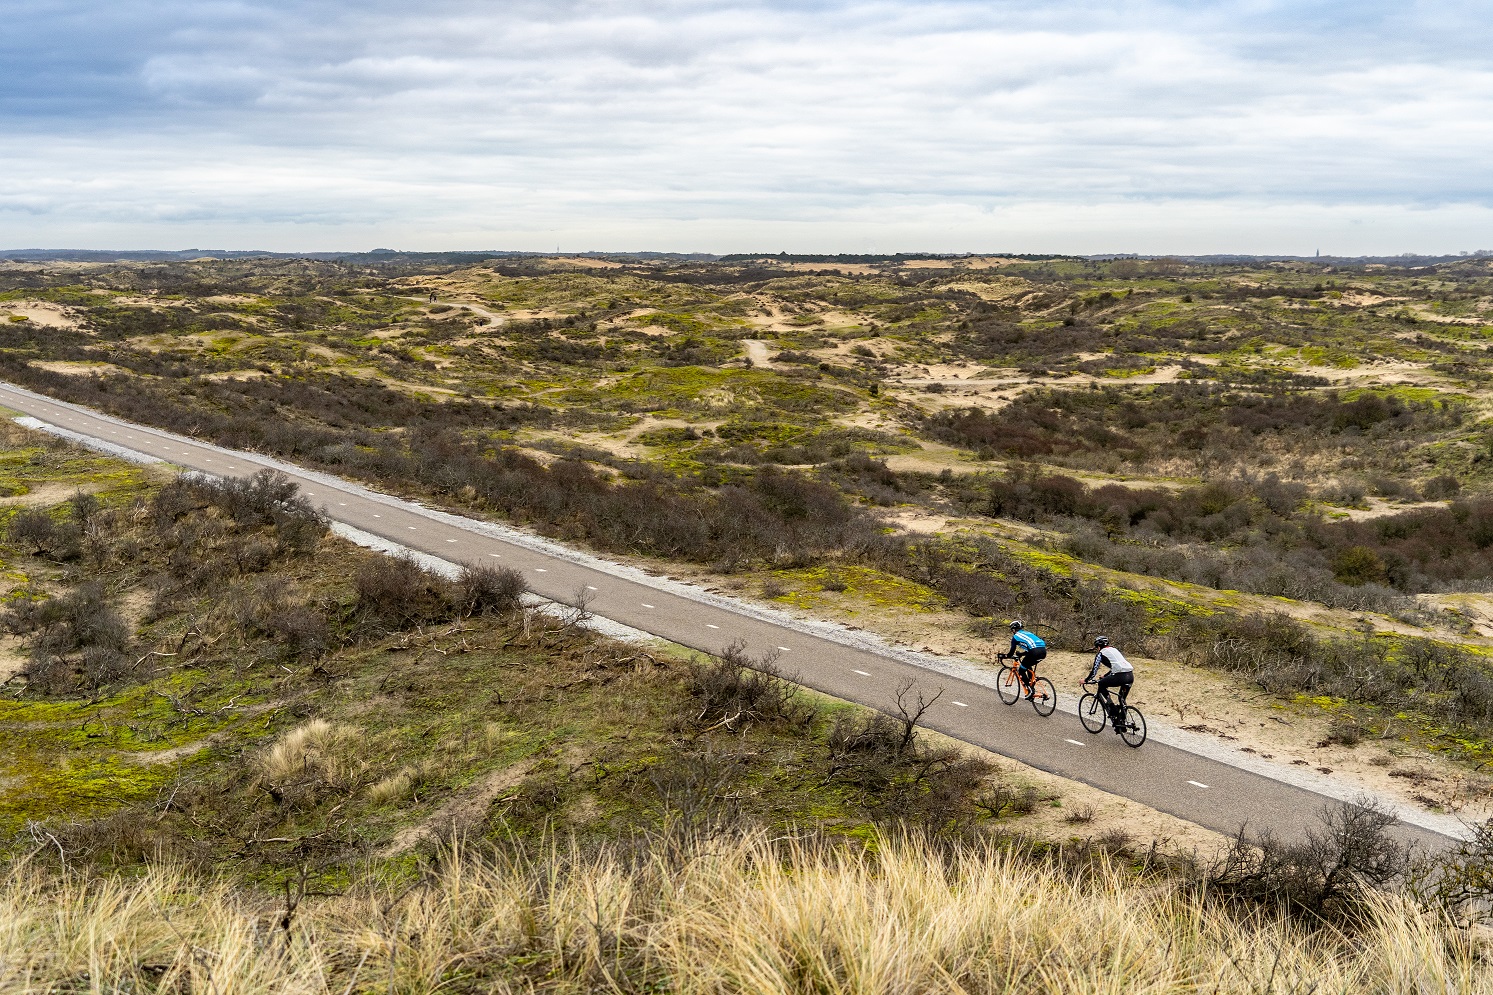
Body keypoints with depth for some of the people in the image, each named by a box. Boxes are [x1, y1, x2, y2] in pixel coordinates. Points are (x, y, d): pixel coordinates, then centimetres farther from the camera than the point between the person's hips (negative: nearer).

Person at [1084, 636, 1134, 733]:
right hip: (1131, 675, 7)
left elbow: (1094, 669, 7)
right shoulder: (1114, 650, 30)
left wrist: (1086, 680, 21)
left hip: (1121, 677, -7)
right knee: (1122, 700, 23)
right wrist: (1105, 676, 50)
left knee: (1101, 684, 16)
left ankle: (1113, 712, 8)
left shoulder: (1101, 653, 9)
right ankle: (1122, 722, 22)